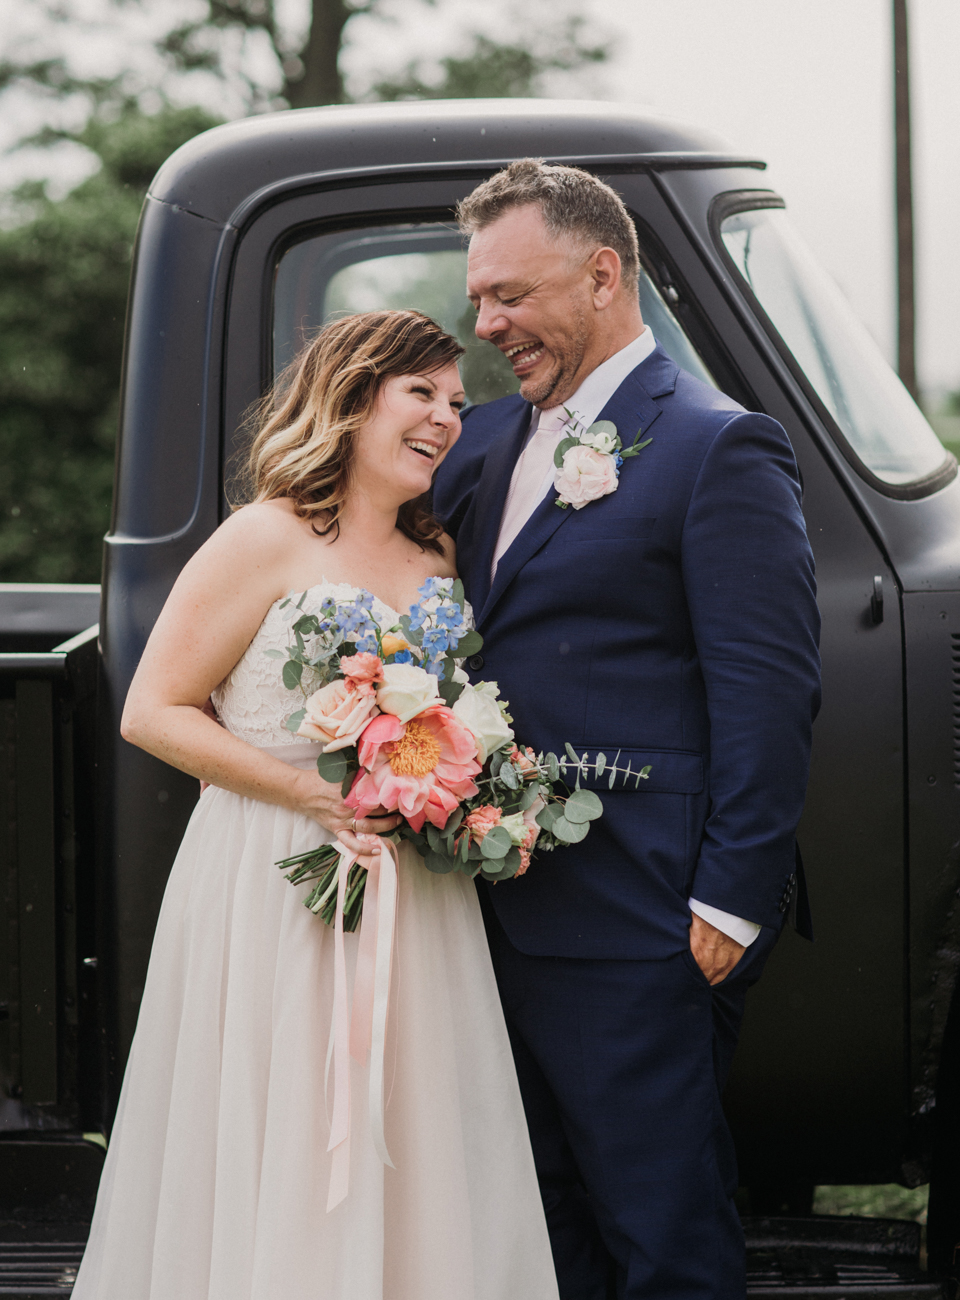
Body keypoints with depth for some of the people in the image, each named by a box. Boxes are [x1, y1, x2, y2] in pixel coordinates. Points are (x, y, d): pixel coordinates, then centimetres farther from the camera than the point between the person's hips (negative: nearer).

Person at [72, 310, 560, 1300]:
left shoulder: (440, 560, 13)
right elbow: (152, 713, -9)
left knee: (412, 1170, 6)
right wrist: (315, 794, -17)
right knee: (278, 1171, -3)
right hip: (276, 897, -6)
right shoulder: (267, 541, -6)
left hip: (414, 908, 6)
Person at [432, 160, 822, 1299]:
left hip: (635, 927, -8)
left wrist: (732, 904, -16)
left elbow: (769, 691, -13)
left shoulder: (717, 446, -8)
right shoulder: (484, 444, 15)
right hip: (505, 912, 8)